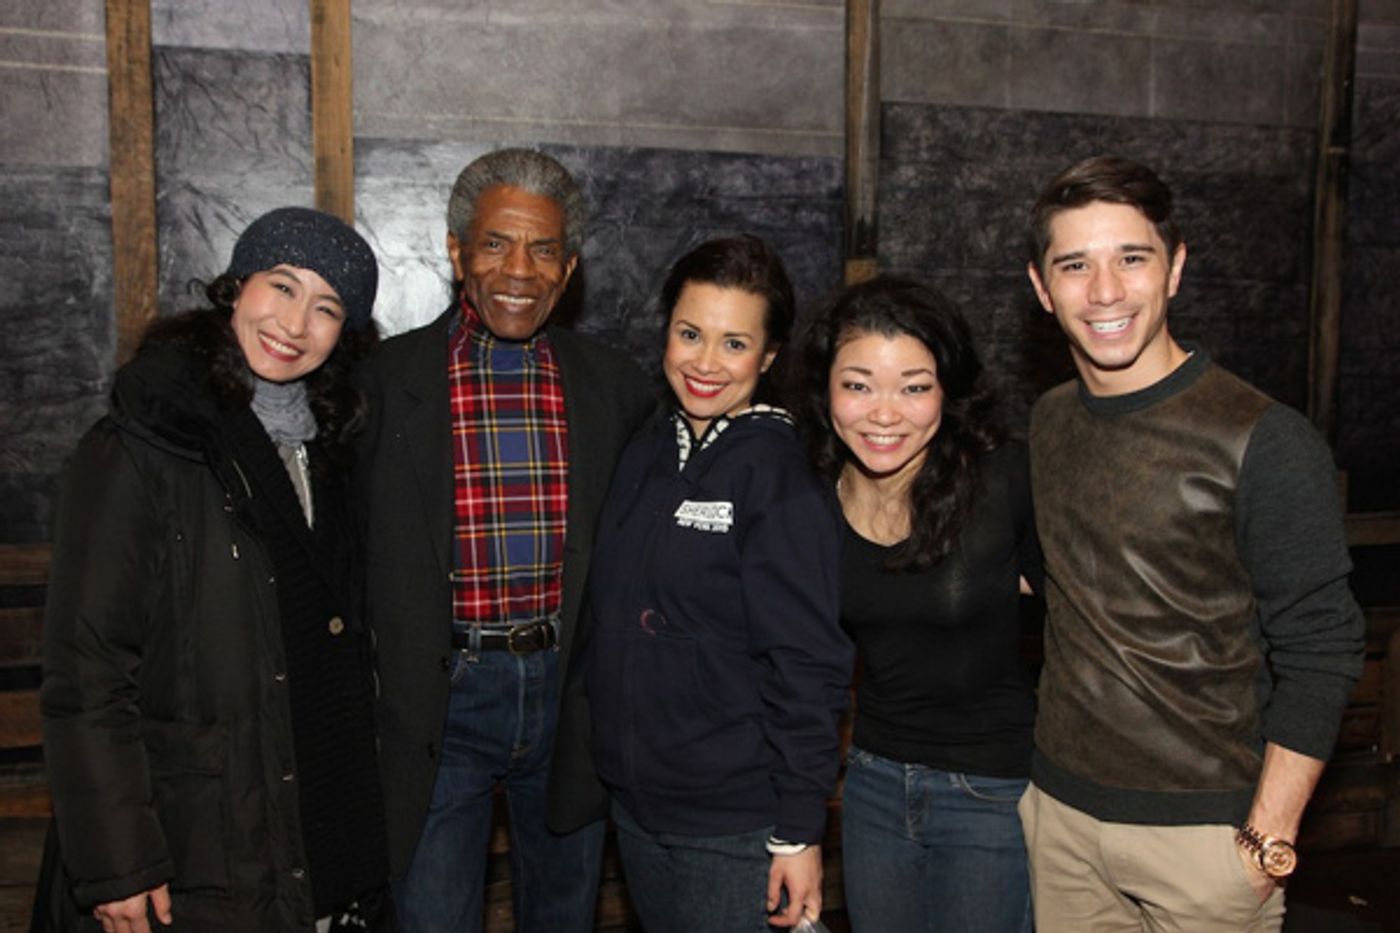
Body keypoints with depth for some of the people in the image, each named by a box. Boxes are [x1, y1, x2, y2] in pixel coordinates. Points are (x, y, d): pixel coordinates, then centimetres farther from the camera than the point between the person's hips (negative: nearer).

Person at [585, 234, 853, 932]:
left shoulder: (778, 472, -15)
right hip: (634, 808, 6)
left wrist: (800, 833, -15)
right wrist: (613, 768, 11)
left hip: (736, 829, -6)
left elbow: (807, 666, -16)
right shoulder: (645, 452, 4)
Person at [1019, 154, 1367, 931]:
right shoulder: (1047, 422, 3)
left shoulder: (1265, 442, -14)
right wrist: (1052, 784, 9)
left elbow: (1319, 653, -11)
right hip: (1060, 811, 5)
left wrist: (1270, 840, -12)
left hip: (1204, 828, -5)